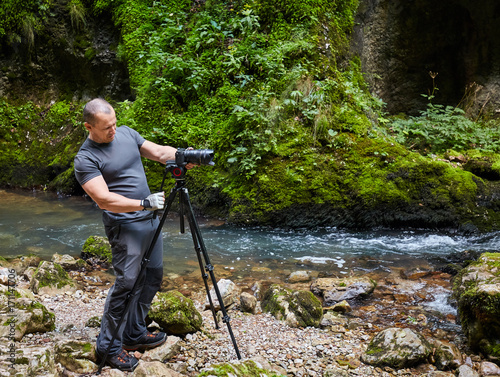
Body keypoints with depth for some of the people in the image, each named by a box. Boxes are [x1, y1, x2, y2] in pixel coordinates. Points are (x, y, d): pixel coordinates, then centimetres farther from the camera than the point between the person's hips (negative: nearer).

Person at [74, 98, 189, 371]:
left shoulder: (126, 133, 8)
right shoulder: (85, 159, -14)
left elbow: (158, 152, 8)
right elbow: (104, 199, -22)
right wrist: (144, 203, -29)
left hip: (150, 219, 8)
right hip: (124, 226, -8)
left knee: (153, 278, 13)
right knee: (126, 283, -10)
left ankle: (135, 334, 27)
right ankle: (108, 346, 6)